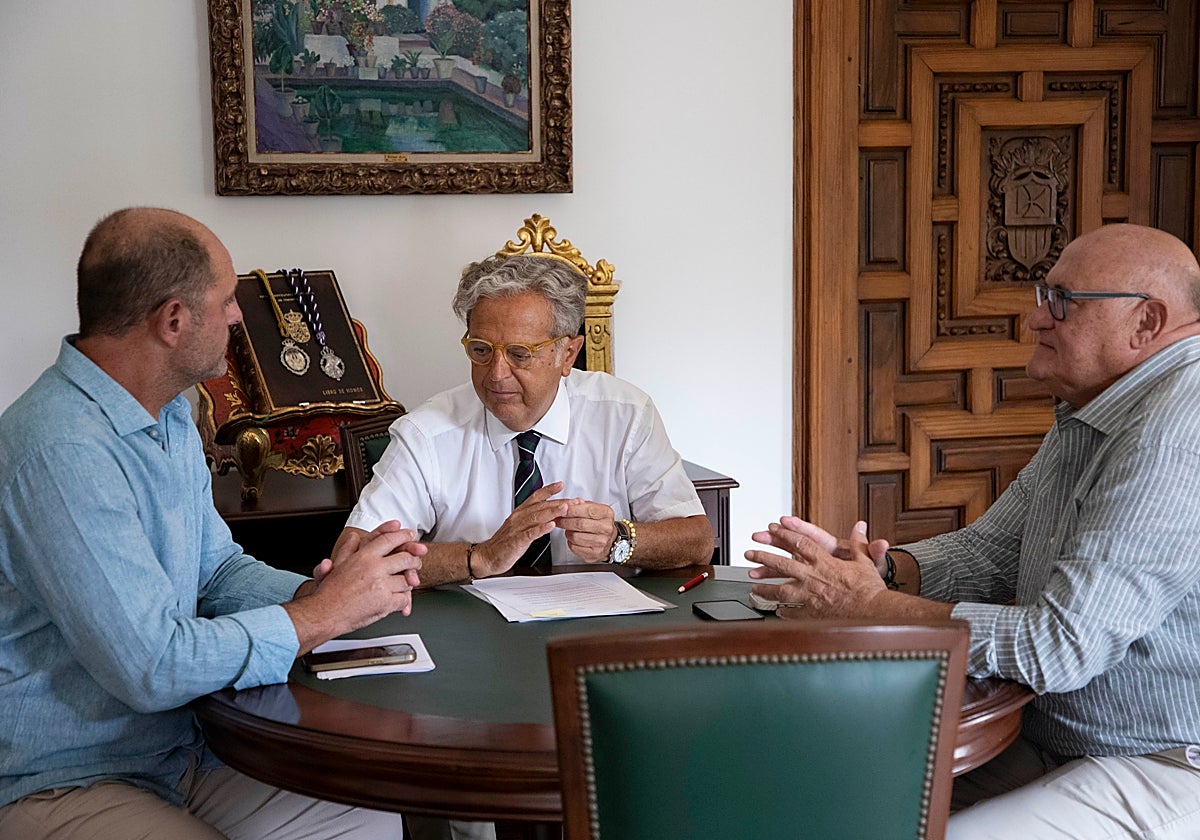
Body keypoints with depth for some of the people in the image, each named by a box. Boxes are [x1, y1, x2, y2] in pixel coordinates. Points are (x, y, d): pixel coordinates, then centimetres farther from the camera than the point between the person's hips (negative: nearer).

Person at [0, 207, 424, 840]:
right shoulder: (61, 453, -25)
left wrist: (314, 588, -6)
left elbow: (216, 569, 15)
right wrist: (322, 615, -17)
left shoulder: (170, 418, 8)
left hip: (179, 751, 9)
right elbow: (152, 665, -27)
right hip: (61, 787, -9)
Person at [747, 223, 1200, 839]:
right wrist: (880, 568, -6)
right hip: (1051, 741, 9)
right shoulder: (1086, 419, 12)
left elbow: (1061, 647, -28)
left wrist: (867, 607, -20)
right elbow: (987, 551, 15)